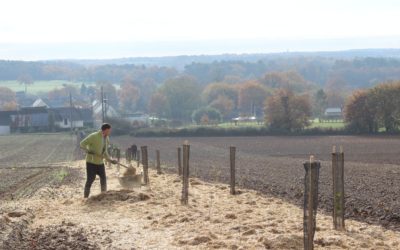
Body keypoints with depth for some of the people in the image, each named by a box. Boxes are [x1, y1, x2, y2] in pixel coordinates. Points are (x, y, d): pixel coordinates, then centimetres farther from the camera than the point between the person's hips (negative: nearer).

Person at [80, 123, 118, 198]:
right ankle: (85, 197, 0)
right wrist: (88, 150, -34)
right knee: (90, 180, -7)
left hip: (100, 162, 7)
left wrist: (111, 160, 6)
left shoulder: (106, 139, 6)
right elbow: (82, 144, -17)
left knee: (103, 179, 9)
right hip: (91, 162, -7)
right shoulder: (94, 136, -16)